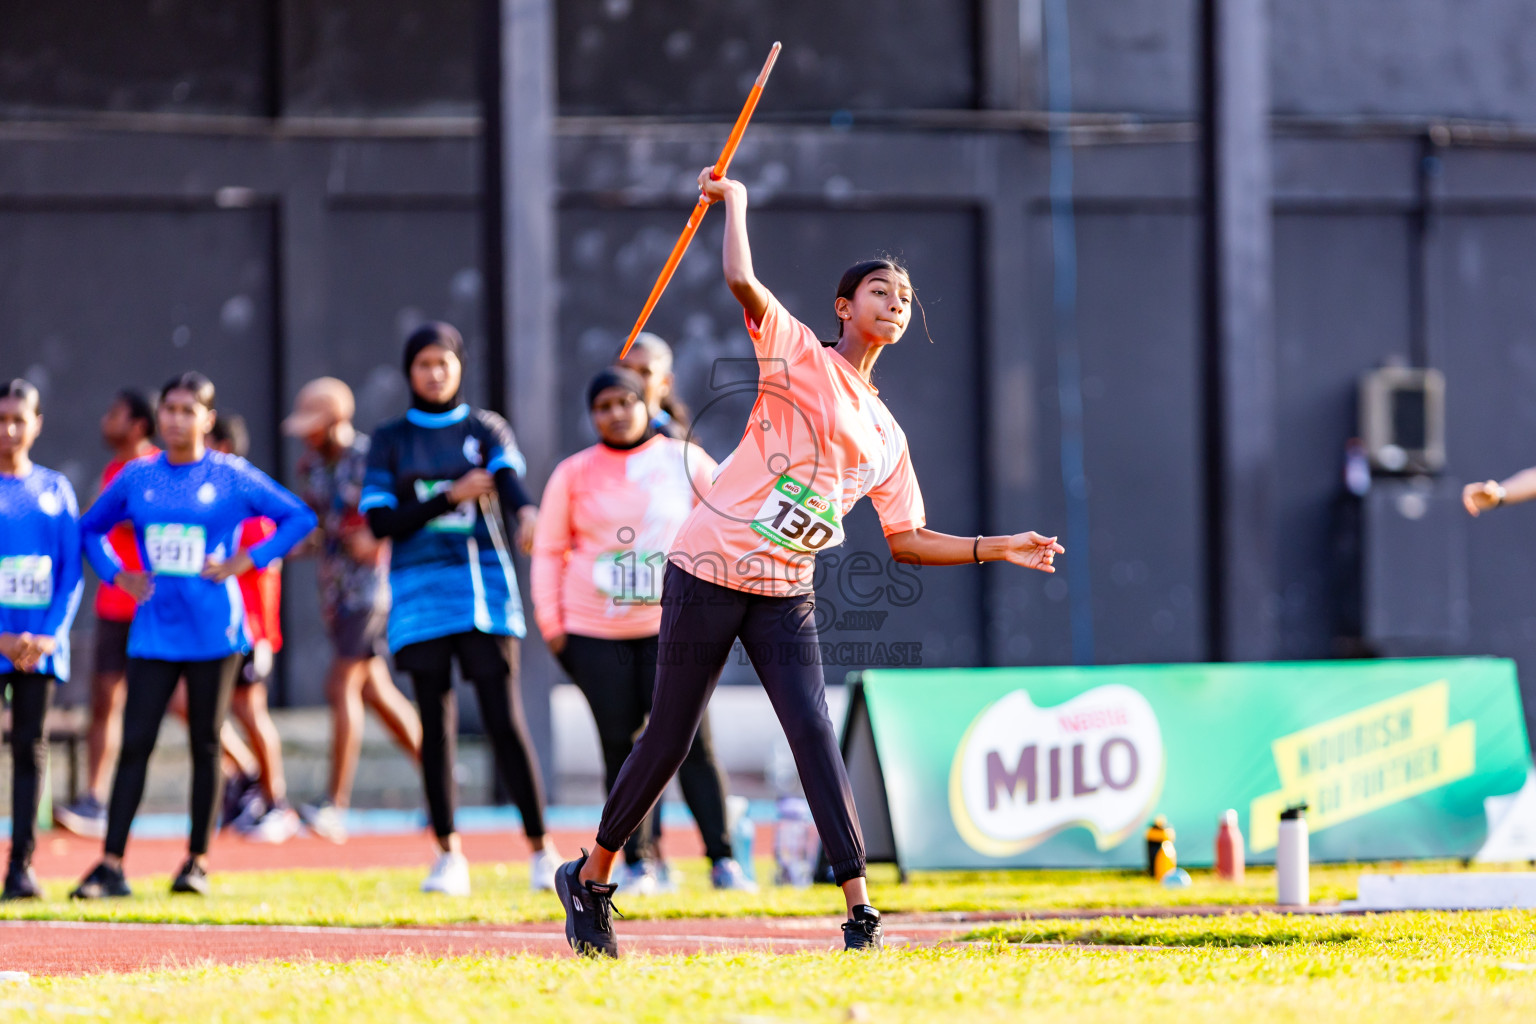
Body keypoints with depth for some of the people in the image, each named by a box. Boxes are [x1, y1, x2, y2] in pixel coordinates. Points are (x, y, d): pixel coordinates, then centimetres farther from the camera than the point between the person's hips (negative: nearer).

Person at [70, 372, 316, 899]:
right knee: (134, 742, -5)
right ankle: (111, 865, -7)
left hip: (212, 632, -2)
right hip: (152, 632, 2)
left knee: (205, 746, 4)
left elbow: (299, 518, 1)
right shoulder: (137, 477, 7)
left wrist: (247, 560, -7)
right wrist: (116, 574, 4)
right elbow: (90, 528, 19)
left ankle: (197, 862, 13)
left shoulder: (232, 476, -1)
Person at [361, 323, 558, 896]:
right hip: (420, 595, 1)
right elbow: (380, 522, 0)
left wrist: (526, 512, -36)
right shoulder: (390, 441, 10)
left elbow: (510, 478, -13)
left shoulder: (484, 430, 8)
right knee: (436, 724, 1)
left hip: (484, 589, -1)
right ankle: (449, 855, 7)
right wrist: (450, 497, -13)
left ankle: (540, 848, -3)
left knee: (504, 719, -9)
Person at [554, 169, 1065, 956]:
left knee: (814, 736, -12)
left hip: (786, 595, 5)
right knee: (669, 739, 2)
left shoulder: (886, 435, 16)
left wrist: (999, 550, 13)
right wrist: (733, 200, -8)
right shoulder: (800, 356, -2)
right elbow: (741, 280, -19)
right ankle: (590, 877, 21)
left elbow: (907, 540, 19)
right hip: (709, 570, -5)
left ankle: (860, 915, -19)